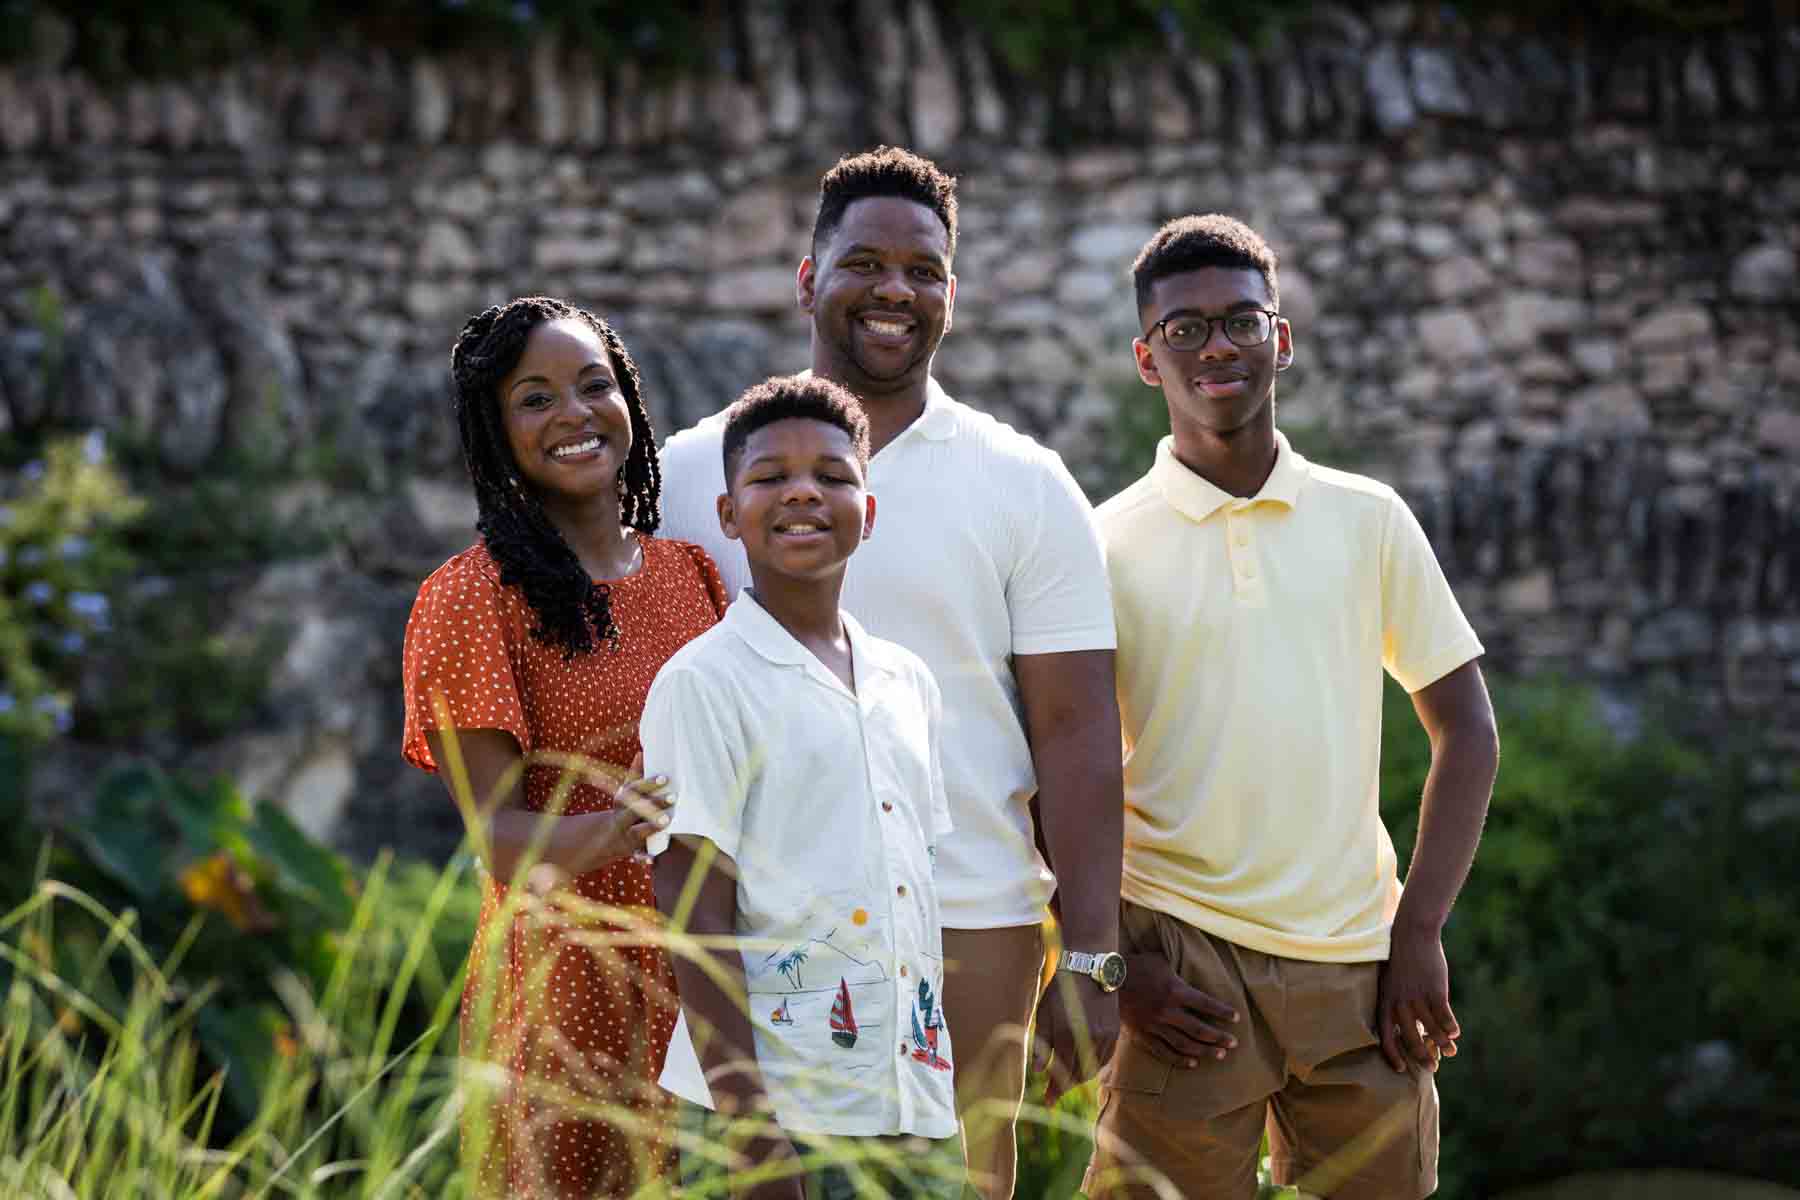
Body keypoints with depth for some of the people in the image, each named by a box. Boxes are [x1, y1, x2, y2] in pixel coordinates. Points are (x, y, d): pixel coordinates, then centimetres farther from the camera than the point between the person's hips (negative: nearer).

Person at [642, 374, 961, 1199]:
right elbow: (697, 921, -11)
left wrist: (939, 1087, 15)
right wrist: (751, 1133, -15)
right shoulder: (703, 684, -7)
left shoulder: (907, 684, 12)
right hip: (775, 1103, -6)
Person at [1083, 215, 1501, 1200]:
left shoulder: (1369, 521, 6)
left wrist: (1419, 932, 1)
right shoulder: (1107, 547, 0)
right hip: (1186, 962, -2)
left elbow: (1466, 729, 9)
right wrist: (1120, 965, -7)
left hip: (1358, 962, 2)